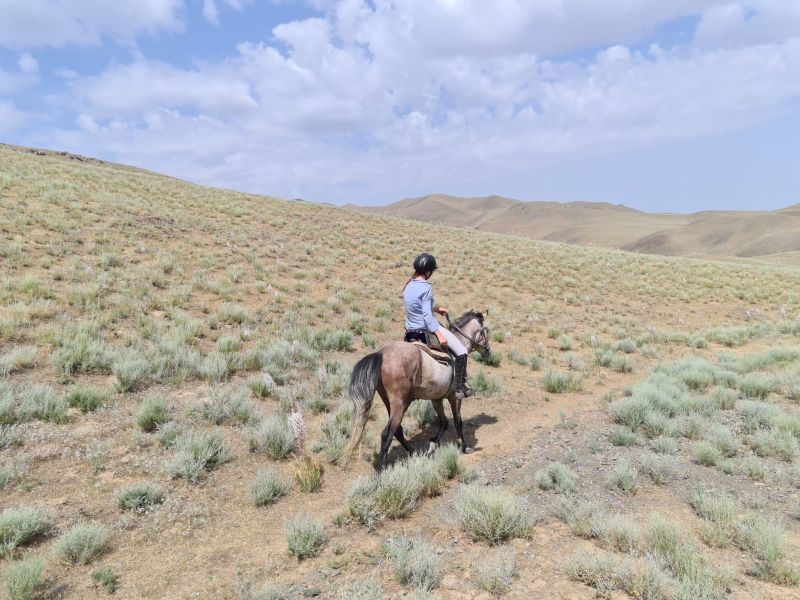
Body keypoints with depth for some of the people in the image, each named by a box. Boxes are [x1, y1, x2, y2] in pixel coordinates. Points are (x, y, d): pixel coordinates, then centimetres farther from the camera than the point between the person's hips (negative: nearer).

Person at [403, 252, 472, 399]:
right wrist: (439, 335, -25)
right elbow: (427, 316, -24)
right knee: (461, 352, 0)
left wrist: (436, 309, 27)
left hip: (410, 332, 8)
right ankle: (459, 386, 0)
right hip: (426, 330, -8)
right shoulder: (426, 288, -19)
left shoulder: (408, 286, 6)